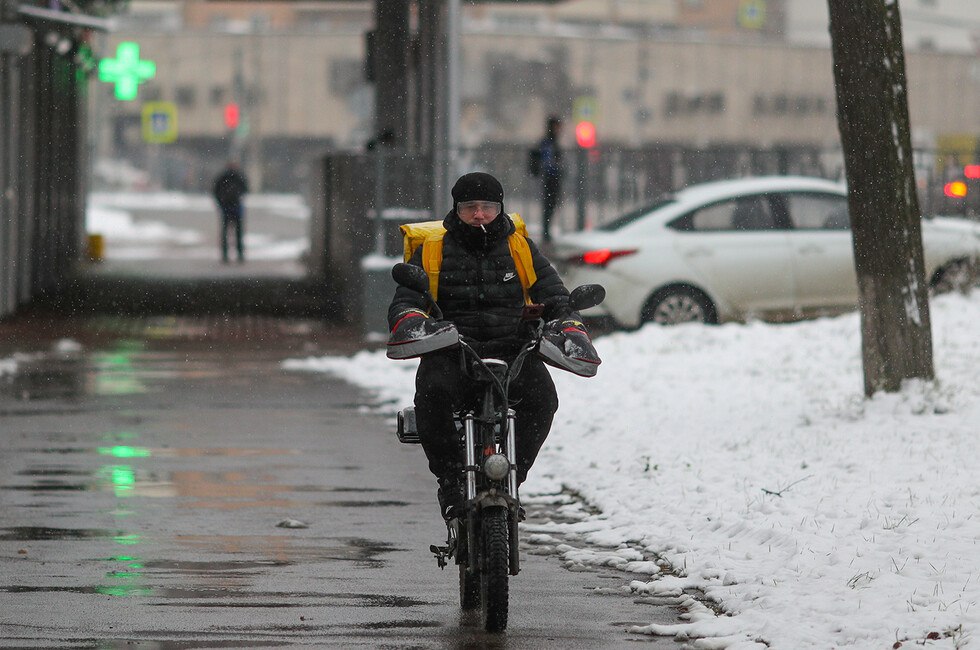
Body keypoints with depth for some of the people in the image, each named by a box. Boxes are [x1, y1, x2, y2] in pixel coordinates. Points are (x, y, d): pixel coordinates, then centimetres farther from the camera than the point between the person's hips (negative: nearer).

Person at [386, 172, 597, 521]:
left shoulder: (520, 249, 15)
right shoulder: (431, 251, 11)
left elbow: (556, 297, 15)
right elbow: (403, 302, 6)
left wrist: (570, 326, -7)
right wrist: (411, 321, -19)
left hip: (513, 351, 1)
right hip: (450, 353, -1)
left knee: (540, 397, -31)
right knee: (434, 394, -36)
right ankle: (449, 479, -18)